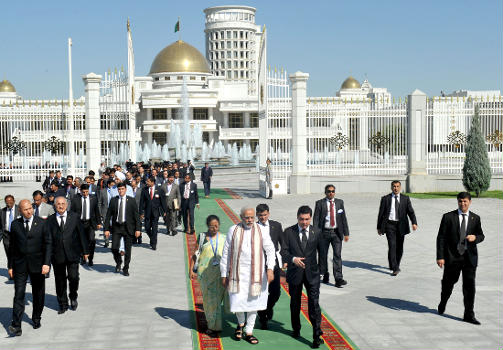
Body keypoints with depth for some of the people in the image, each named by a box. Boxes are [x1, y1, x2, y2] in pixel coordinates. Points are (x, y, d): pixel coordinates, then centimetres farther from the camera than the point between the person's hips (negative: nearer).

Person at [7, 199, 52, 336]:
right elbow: (12, 246, 7)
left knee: (38, 294, 11)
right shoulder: (15, 224, 3)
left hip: (37, 264, 0)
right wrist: (10, 266, 5)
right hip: (20, 265, 0)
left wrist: (46, 263, -13)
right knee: (19, 294, -7)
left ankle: (36, 319, 29)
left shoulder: (42, 223, -2)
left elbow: (48, 244, -4)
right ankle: (16, 326, -9)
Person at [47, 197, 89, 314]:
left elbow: (82, 234, 7)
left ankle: (73, 298, 20)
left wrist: (85, 251, 5)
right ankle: (63, 304, 21)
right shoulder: (50, 220, 6)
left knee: (73, 277, -7)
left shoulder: (75, 217, 5)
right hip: (57, 255, 1)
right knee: (60, 281, 7)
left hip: (72, 254, -1)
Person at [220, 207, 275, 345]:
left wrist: (270, 269, -12)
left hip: (256, 272, 1)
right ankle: (241, 323, 29)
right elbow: (226, 253, 3)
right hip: (238, 272, -1)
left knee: (253, 302, 7)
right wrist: (224, 274, 3)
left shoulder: (261, 230, 0)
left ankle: (249, 332, 23)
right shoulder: (233, 230, -1)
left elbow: (270, 250, 1)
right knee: (237, 301, -3)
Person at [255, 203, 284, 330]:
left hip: (273, 263, 1)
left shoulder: (276, 225, 6)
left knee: (276, 292, -5)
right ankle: (263, 320, 20)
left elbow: (283, 243, 9)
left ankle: (269, 306, 28)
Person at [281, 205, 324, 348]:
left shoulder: (316, 232, 1)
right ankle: (296, 329, 35)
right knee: (295, 303, 15)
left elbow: (321, 251, 12)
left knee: (314, 303, -8)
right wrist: (293, 259, -26)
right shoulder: (289, 232, -4)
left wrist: (321, 269, 10)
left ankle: (317, 336, -6)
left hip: (312, 273, 0)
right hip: (295, 273, 1)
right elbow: (284, 251, -7)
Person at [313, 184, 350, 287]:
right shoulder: (320, 203, 0)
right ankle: (325, 275, 27)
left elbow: (343, 218, 9)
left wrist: (346, 233, 5)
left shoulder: (340, 202, 8)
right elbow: (316, 219, -3)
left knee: (337, 255, -7)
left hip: (337, 232, 1)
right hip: (324, 232, -1)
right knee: (323, 255, 8)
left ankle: (338, 279, -9)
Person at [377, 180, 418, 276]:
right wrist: (379, 227, 5)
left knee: (399, 247, 9)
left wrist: (414, 223, -16)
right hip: (389, 225, -2)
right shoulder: (385, 199, 4)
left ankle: (396, 265, 30)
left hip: (401, 225, 2)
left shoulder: (405, 198, 8)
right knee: (392, 245, -14)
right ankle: (395, 268, -14)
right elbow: (381, 213, 6)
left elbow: (410, 211, 1)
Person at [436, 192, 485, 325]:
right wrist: (440, 257, -10)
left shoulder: (475, 218, 7)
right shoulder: (448, 217, -2)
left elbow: (481, 236, 16)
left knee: (470, 286, -2)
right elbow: (441, 237, -4)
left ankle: (469, 315, 6)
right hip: (452, 257, -1)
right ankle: (442, 304, 40)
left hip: (470, 257, 2)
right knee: (448, 283, 12)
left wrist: (475, 237, -10)